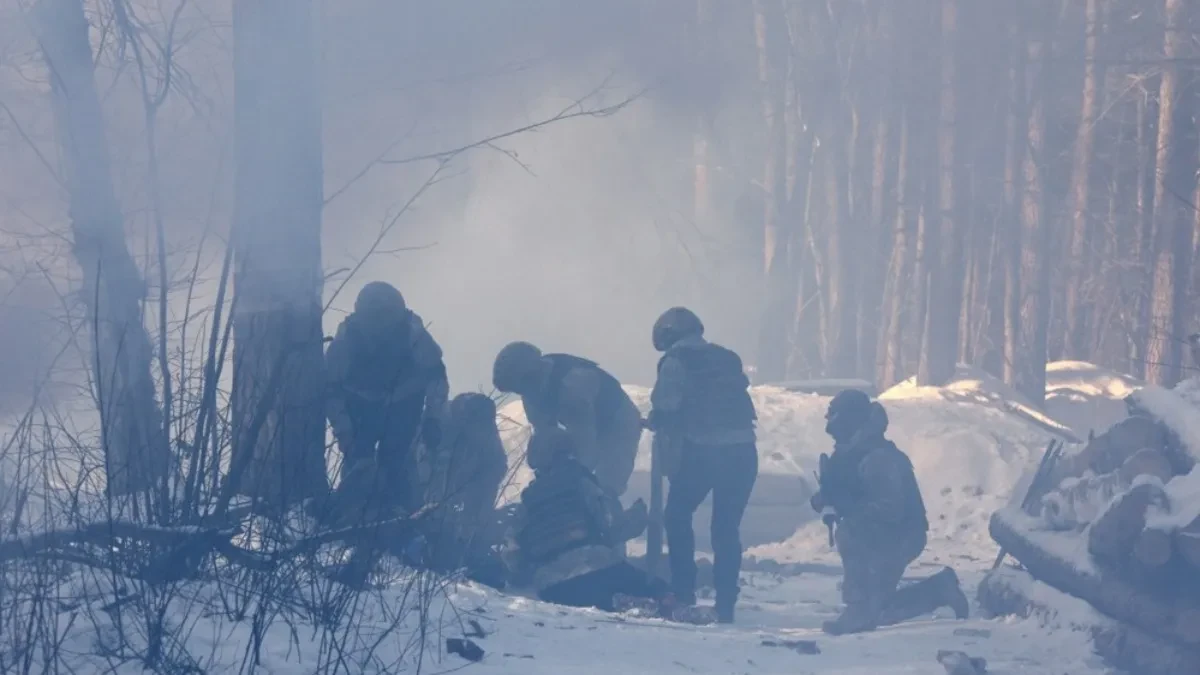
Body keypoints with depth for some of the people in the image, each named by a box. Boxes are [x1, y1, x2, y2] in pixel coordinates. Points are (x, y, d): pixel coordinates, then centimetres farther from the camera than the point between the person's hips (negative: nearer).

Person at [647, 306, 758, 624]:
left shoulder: (676, 360, 0)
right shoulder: (727, 358, 20)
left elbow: (665, 408, -7)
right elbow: (740, 394, 18)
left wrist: (655, 420, 14)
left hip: (702, 450, -5)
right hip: (742, 450, 5)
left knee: (677, 517, 11)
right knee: (727, 527, 11)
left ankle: (684, 595, 4)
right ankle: (725, 603, 6)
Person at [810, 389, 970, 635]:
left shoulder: (878, 457, -26)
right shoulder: (848, 453, 4)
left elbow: (890, 508, -32)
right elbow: (833, 490, 8)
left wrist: (846, 508, -34)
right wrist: (826, 502, -16)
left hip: (900, 536, -10)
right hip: (879, 533, 10)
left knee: (847, 532, -31)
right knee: (876, 607, 14)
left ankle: (860, 609, -26)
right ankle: (939, 588, 23)